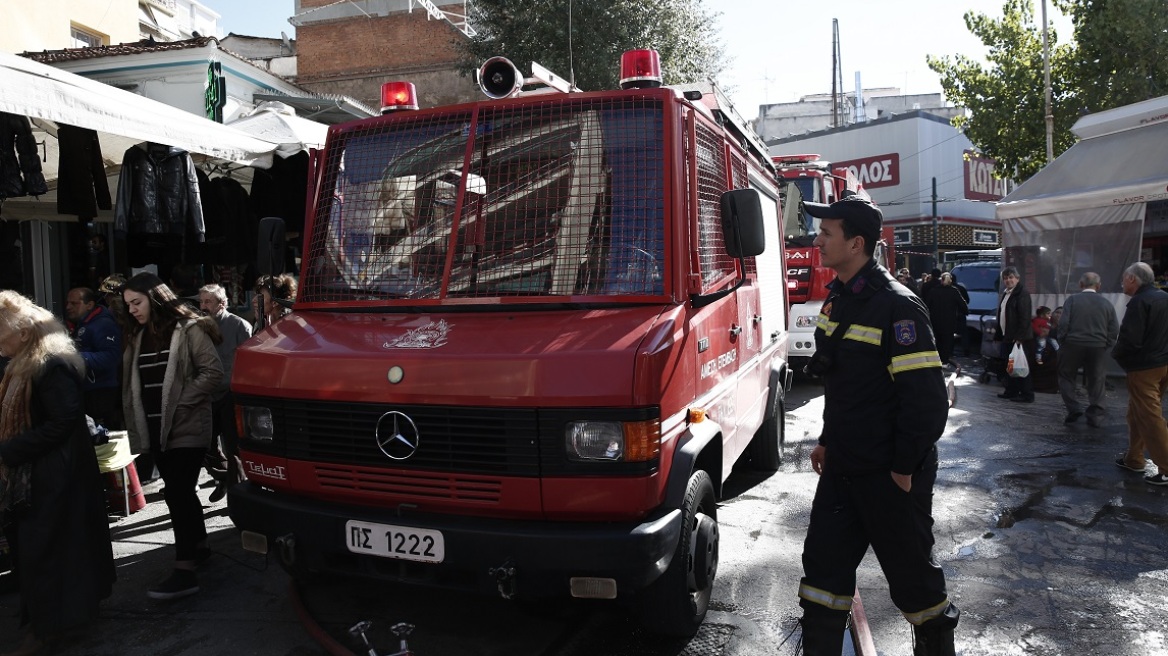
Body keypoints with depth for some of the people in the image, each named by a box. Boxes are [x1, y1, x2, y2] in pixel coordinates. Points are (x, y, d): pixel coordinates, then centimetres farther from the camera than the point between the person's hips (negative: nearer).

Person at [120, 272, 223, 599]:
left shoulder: (188, 329, -9)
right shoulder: (138, 337, 14)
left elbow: (213, 371, -15)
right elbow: (132, 385, 16)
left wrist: (181, 402, -16)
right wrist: (136, 425, 8)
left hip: (185, 428, -7)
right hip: (154, 429, 7)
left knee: (176, 494, -11)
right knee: (181, 492, 16)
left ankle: (184, 571, -9)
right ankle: (199, 545, 31)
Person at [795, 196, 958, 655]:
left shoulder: (896, 307, -20)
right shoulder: (838, 298, 8)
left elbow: (928, 399, -22)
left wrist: (904, 470, -18)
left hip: (890, 475, -8)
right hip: (842, 467, 8)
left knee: (912, 575, 10)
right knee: (823, 564, 13)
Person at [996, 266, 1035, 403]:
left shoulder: (1022, 293, -13)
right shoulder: (1006, 293, 16)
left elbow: (1025, 317, -18)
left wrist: (1019, 337, -21)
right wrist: (1000, 333, 15)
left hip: (1019, 338, -9)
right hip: (1007, 336, 9)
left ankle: (1027, 395, 1)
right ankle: (1011, 391, 23)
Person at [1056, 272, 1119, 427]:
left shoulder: (1072, 299, -4)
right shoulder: (1107, 304, 4)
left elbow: (1063, 323, -12)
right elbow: (1114, 331, 1)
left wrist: (1061, 342, 0)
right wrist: (1105, 346, 10)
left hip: (1073, 345, -2)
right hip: (1098, 348, 2)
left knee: (1066, 376, 14)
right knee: (1096, 382, 11)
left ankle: (1074, 408, 4)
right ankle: (1095, 416, 13)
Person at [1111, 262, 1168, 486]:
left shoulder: (1139, 302, -19)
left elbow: (1130, 339, -24)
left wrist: (1116, 353, -6)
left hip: (1143, 368, -9)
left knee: (1150, 418, -5)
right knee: (1136, 414, 18)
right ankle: (1134, 458, 26)